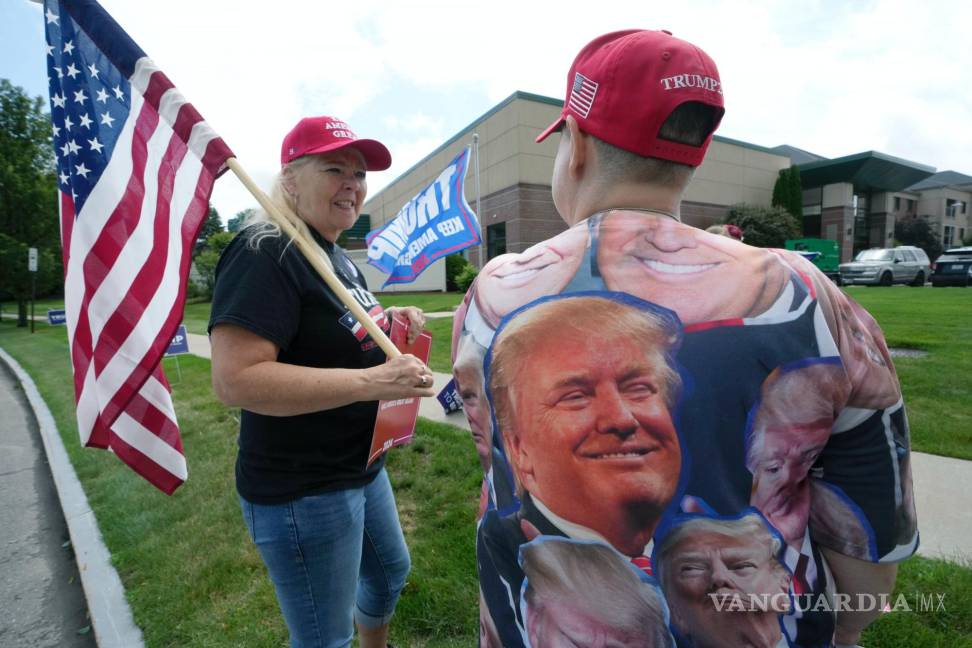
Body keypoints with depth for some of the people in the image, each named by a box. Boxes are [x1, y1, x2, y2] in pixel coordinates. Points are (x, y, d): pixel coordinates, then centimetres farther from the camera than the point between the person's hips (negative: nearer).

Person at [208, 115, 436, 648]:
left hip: (361, 468, 10)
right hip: (300, 492, -9)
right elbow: (234, 379, -30)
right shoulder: (265, 253, -21)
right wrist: (373, 382, -33)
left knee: (390, 571, 30)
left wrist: (386, 323, 0)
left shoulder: (337, 256, 9)